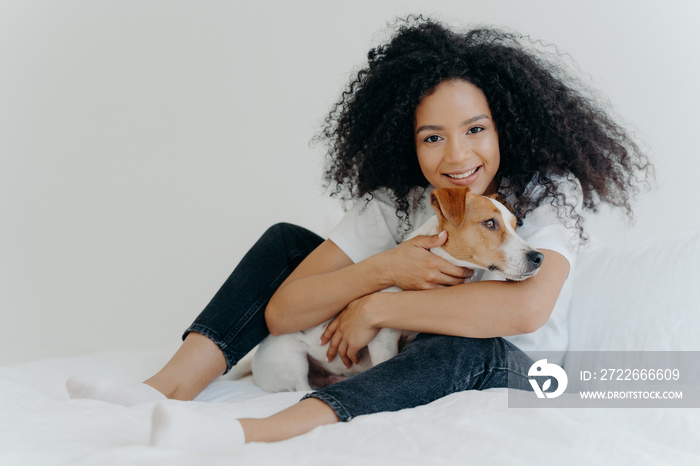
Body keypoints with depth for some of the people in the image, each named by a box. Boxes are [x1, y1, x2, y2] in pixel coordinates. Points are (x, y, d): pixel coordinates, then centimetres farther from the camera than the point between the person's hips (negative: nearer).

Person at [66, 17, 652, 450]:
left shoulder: (547, 192, -18)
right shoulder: (398, 201, -10)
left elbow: (526, 308, -39)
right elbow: (281, 312, -14)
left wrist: (378, 307, -31)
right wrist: (384, 269, -31)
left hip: (511, 370, -3)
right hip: (406, 351, 4)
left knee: (465, 344, -41)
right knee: (285, 240, -4)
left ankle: (258, 432, -53)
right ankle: (176, 384, -18)